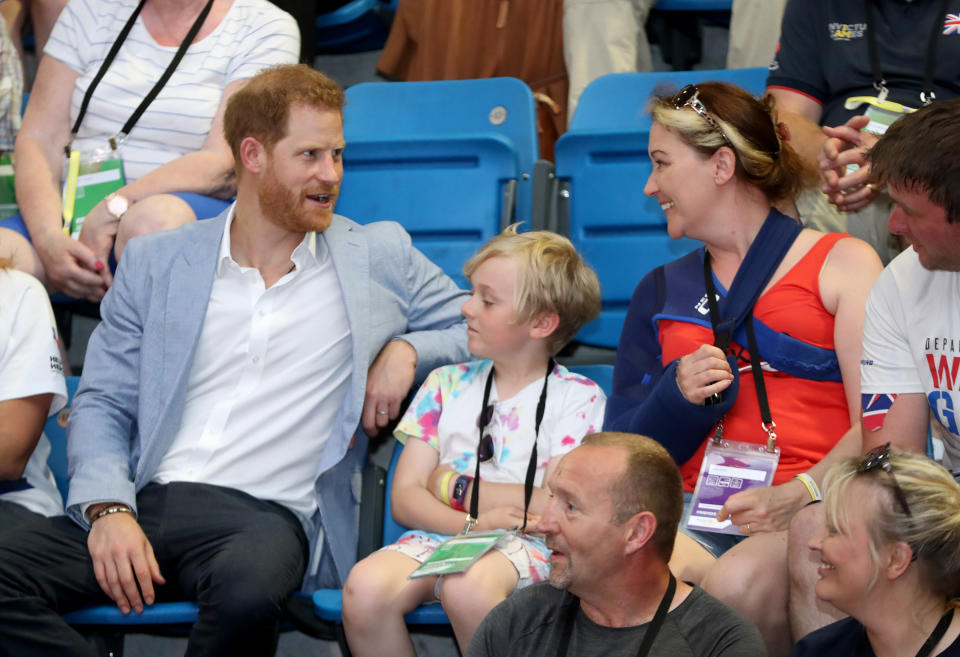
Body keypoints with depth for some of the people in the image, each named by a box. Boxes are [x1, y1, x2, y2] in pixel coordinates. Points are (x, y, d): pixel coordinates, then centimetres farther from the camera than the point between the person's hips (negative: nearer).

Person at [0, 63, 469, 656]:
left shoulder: (381, 257, 15)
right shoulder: (155, 262, 15)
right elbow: (100, 405, 11)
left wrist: (408, 351, 0)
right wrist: (108, 509, -8)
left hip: (270, 513, -2)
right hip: (148, 503, 2)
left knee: (245, 590, -40)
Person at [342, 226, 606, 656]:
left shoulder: (577, 398, 6)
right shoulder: (446, 385, 18)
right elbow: (405, 497, 9)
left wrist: (454, 487, -1)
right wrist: (470, 524, -12)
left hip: (524, 542, -4)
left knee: (467, 588, -39)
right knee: (364, 587, -29)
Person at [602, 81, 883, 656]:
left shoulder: (841, 263, 10)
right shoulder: (661, 292, 24)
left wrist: (801, 493, -20)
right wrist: (680, 399, -2)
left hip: (811, 515, -2)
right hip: (697, 518, 3)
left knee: (739, 583, -35)